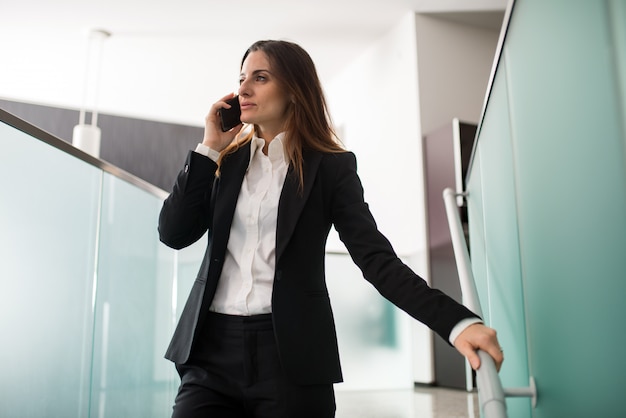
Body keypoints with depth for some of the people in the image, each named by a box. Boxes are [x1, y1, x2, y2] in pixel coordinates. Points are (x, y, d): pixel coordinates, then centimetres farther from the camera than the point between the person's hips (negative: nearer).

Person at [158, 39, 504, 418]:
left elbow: (376, 257, -7)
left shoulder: (330, 167, 0)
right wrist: (209, 148, 1)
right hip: (213, 346, 3)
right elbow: (173, 234, 4)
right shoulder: (228, 161, 12)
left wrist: (457, 321, -20)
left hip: (291, 353, -3)